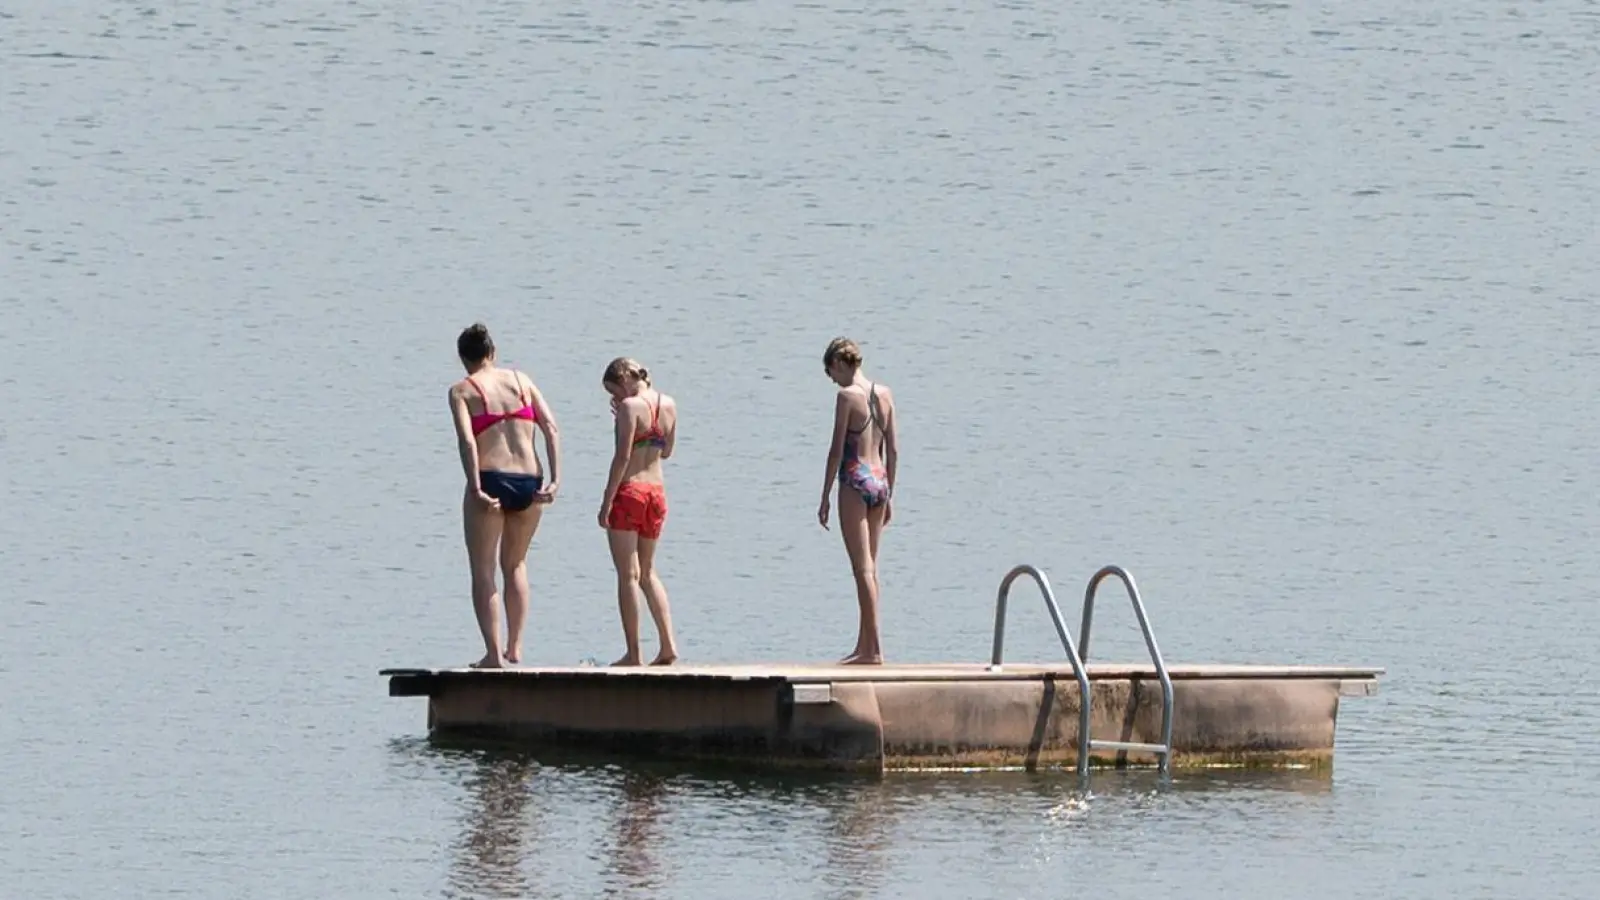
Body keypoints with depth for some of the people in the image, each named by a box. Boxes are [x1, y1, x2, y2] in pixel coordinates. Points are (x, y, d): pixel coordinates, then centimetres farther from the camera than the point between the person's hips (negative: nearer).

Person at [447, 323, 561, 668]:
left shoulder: (462, 390, 3)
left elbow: (467, 440, -12)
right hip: (529, 482, 4)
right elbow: (551, 428, 3)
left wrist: (476, 489, -19)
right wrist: (555, 479, -2)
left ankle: (493, 653, -3)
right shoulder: (520, 380, 14)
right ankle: (515, 648, 18)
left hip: (491, 481, -4)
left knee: (483, 571, 6)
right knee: (515, 564, 22)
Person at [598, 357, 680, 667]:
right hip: (657, 491, 7)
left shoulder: (630, 407, -13)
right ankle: (668, 645, 7)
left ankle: (633, 653, -2)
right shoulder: (669, 405, 8)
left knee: (628, 574, -1)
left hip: (629, 491, -7)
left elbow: (622, 458, -17)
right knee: (648, 572, 17)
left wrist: (606, 502, -14)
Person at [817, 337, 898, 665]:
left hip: (855, 481, -7)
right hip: (880, 480, 7)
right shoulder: (884, 394, 9)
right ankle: (864, 646, 19)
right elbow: (893, 450, 13)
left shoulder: (847, 395, -10)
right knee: (870, 567, 14)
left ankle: (873, 649, -10)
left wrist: (825, 498, -6)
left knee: (863, 568, -7)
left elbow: (837, 450, -11)